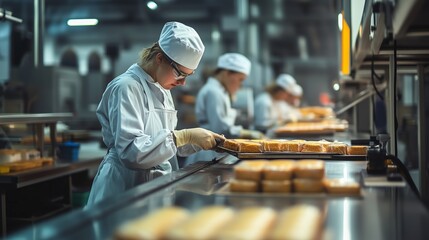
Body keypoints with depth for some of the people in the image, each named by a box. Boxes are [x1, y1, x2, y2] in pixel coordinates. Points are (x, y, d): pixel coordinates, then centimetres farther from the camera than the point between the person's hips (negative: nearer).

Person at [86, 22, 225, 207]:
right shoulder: (126, 87, -17)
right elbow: (131, 151, -27)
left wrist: (199, 142, 0)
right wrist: (185, 136, -26)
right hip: (126, 187, -8)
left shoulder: (163, 91, 10)